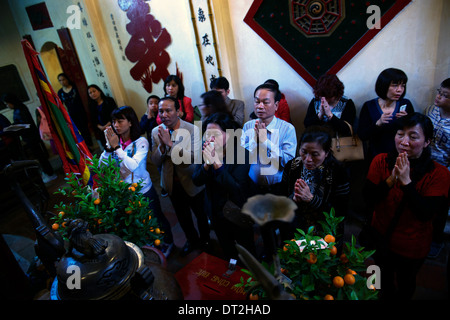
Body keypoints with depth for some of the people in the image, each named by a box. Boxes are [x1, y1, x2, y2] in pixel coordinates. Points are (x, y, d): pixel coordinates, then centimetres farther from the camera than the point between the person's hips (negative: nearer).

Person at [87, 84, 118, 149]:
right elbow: (94, 120, 12)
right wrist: (100, 127, -9)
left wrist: (107, 125, -14)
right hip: (102, 131, 3)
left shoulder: (109, 100, 6)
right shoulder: (92, 106, 17)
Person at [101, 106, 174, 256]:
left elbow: (133, 165, -32)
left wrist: (116, 147, -28)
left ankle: (168, 242, 40)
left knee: (156, 218, 14)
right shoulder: (114, 141, -6)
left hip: (143, 191, -5)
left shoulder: (141, 142, -20)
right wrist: (109, 147, -24)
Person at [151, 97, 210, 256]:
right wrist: (162, 145, -28)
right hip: (172, 184, 4)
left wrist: (170, 143, -36)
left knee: (200, 213, 20)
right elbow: (155, 161, -8)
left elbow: (194, 158, -30)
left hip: (192, 183, -3)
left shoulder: (192, 129, -21)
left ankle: (205, 240, 48)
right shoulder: (156, 132, -8)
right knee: (182, 215, 23)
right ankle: (192, 240, 49)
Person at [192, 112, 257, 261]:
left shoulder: (241, 153, -24)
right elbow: (196, 181, -14)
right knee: (227, 251, 28)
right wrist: (207, 163, -33)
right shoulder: (206, 152, -10)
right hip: (216, 213, 5)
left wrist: (217, 163, -40)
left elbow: (236, 189, -32)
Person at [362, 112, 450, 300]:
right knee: (384, 279, 27)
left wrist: (406, 181, -36)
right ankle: (386, 297, 57)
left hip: (412, 248, -1)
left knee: (405, 284, 25)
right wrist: (390, 180, -33)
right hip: (381, 237, 2)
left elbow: (425, 214, -28)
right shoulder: (381, 161, -14)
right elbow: (368, 199, -17)